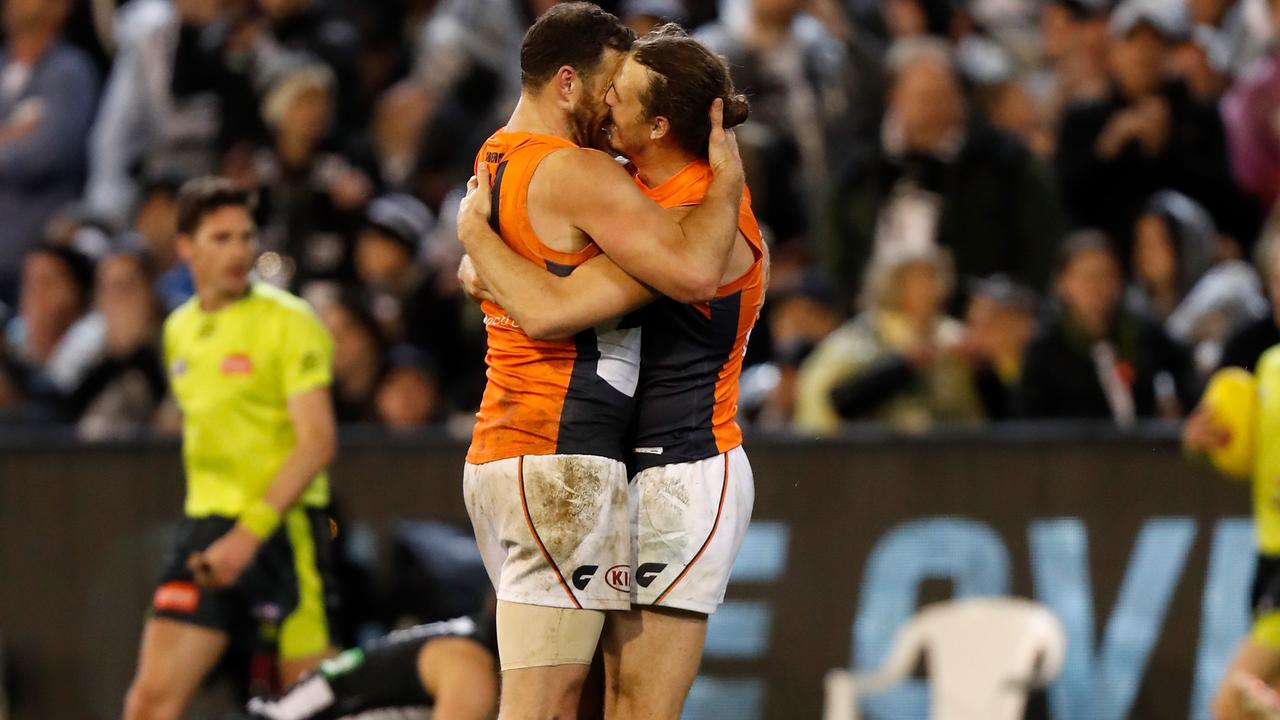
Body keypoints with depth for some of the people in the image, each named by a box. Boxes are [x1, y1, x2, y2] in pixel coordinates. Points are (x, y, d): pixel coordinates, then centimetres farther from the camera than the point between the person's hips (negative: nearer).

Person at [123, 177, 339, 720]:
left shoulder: (289, 322, -7)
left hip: (281, 528, -6)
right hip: (206, 528, 6)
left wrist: (250, 531, -23)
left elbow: (317, 442, -15)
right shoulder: (179, 330, 14)